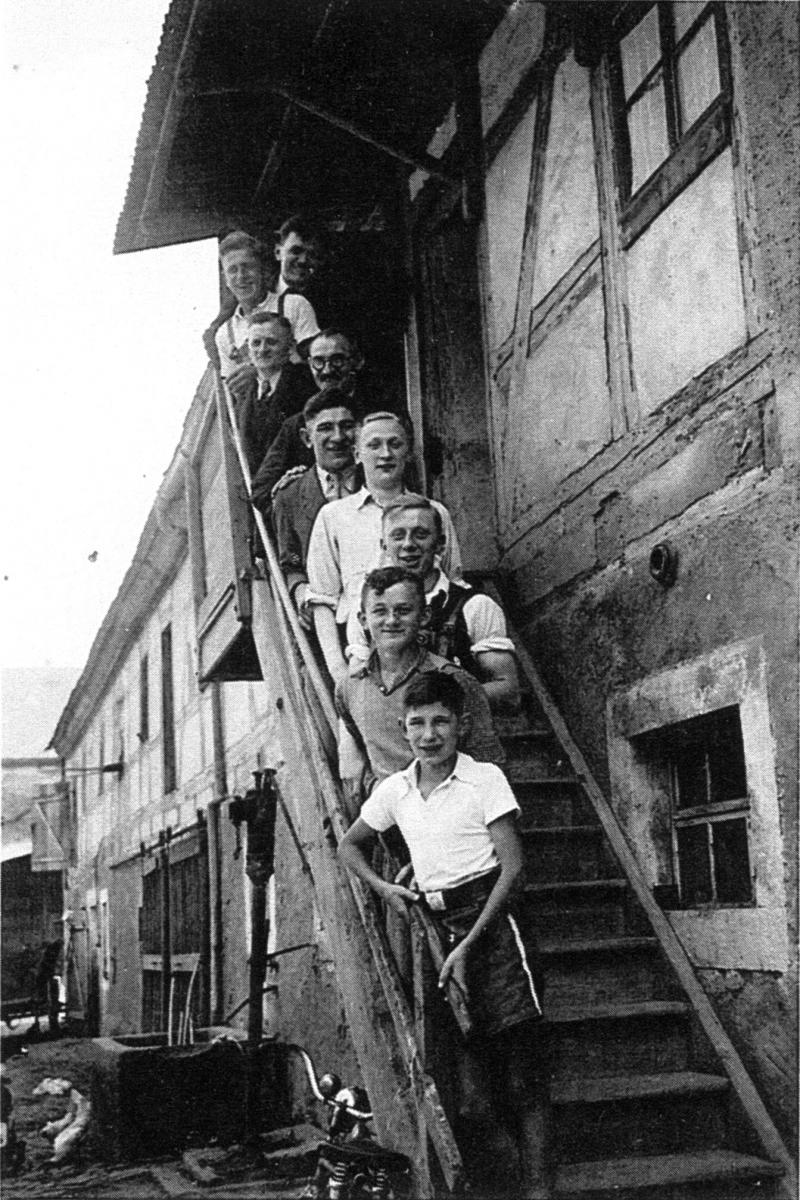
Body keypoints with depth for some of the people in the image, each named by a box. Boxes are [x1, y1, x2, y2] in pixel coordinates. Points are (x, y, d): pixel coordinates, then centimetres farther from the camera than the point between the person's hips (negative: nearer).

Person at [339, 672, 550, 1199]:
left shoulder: (485, 778, -6)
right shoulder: (393, 790, 8)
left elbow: (512, 865, -10)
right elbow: (350, 845, 25)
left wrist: (469, 944, -14)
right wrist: (383, 887, 5)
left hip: (492, 918, -5)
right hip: (437, 926, 5)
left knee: (522, 1062, -9)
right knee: (472, 1056, 8)